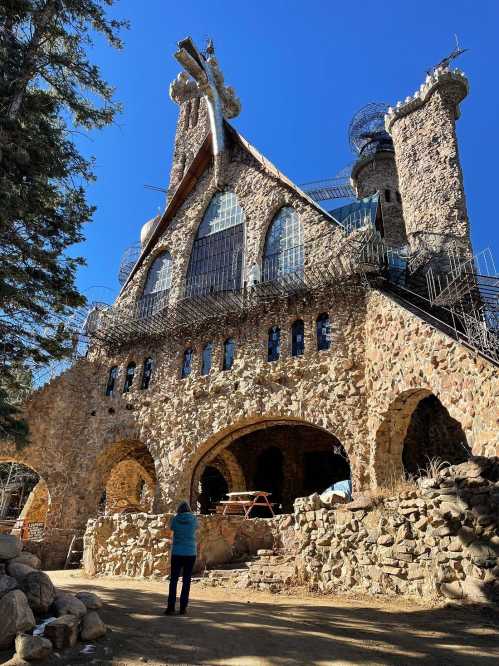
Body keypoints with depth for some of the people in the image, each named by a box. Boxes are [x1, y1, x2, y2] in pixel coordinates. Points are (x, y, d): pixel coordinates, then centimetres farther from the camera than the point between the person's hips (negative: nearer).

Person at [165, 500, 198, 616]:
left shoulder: (175, 519, -3)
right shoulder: (194, 519, -3)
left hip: (177, 553, 0)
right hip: (190, 554, 0)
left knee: (173, 580, 8)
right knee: (186, 581, 8)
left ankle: (171, 607, 6)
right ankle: (183, 608, 9)